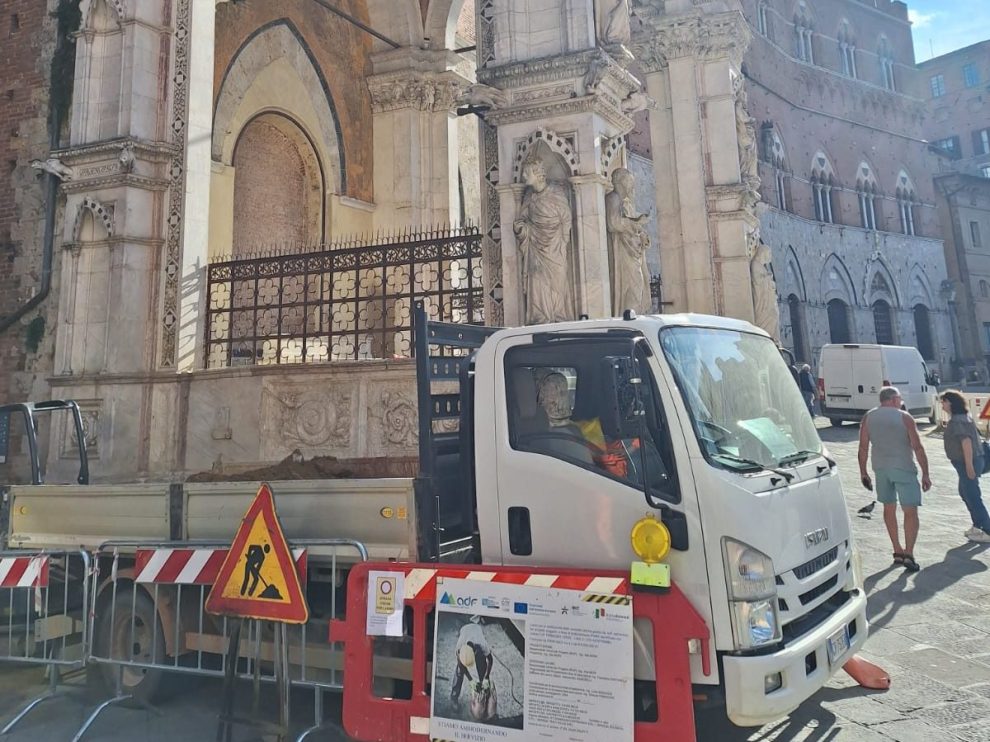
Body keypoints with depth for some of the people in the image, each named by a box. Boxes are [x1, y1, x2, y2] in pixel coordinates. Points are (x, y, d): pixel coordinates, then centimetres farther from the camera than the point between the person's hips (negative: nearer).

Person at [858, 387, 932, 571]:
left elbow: (863, 447, 3)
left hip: (881, 468, 4)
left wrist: (863, 472, 10)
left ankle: (897, 551, 20)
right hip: (903, 468, -4)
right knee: (910, 512, 0)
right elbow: (918, 447, -7)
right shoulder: (904, 417, -4)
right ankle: (908, 553, -10)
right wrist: (925, 474, -3)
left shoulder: (868, 418, 4)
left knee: (889, 508, 16)